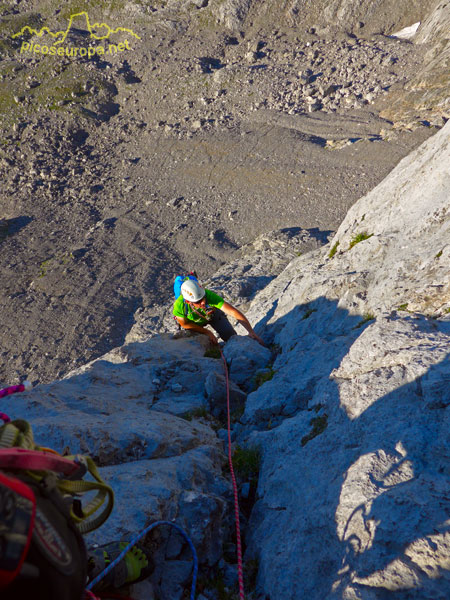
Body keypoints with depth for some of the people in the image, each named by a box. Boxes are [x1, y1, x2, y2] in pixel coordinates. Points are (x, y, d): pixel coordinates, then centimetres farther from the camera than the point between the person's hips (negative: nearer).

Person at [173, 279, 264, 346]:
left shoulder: (210, 295, -44)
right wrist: (207, 332, -25)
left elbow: (233, 312, -46)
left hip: (212, 314, 0)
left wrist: (251, 332, -51)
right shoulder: (179, 305, -41)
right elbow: (185, 324, -21)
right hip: (194, 322, 0)